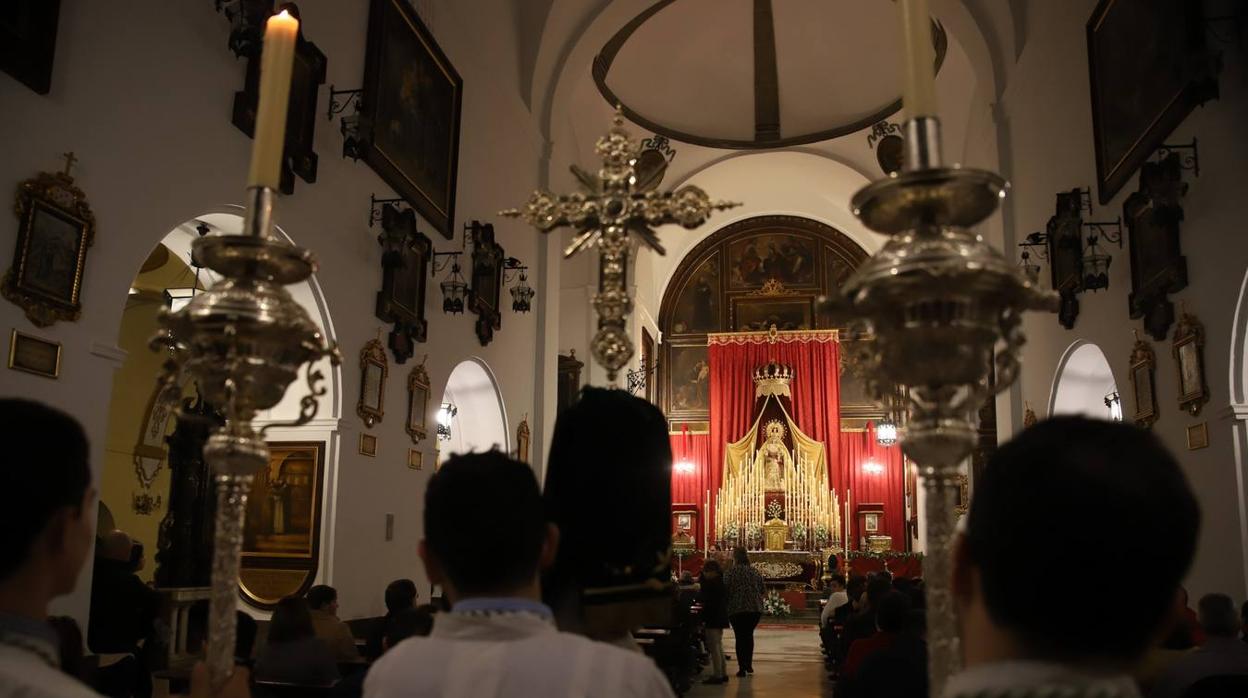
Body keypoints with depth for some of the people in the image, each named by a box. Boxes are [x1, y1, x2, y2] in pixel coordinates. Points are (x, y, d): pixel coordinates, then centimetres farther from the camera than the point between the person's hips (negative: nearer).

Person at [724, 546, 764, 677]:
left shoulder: (731, 572, -10)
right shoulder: (755, 572, 5)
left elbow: (726, 590, -11)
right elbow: (762, 590, 11)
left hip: (737, 609, -4)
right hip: (755, 608, 4)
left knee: (740, 637, 4)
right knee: (749, 635, 20)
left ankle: (742, 668, 2)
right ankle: (749, 664, 22)